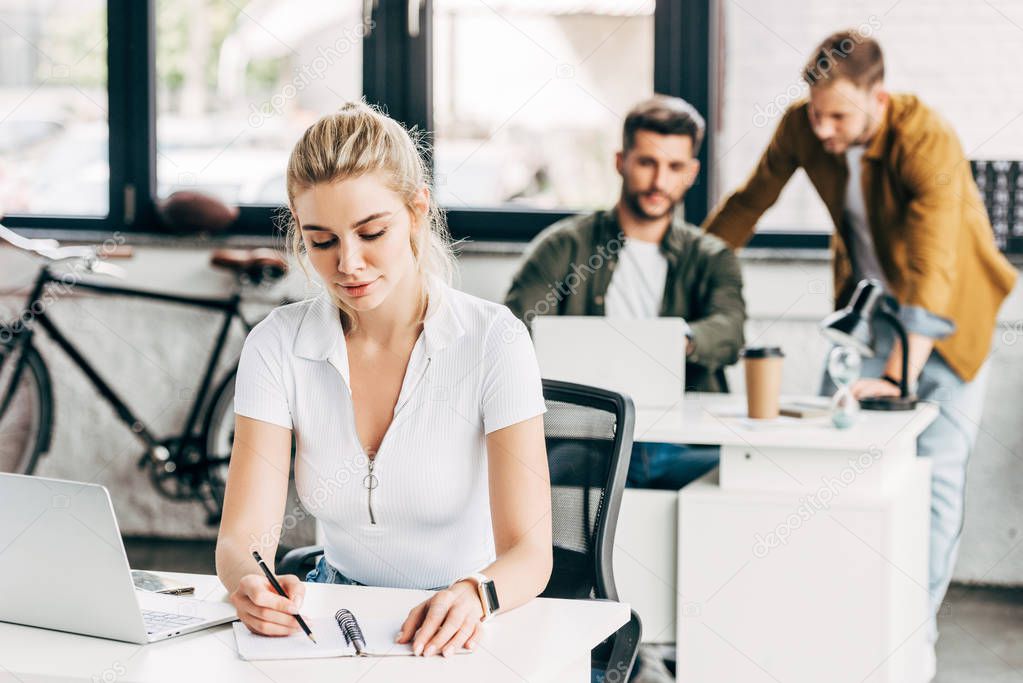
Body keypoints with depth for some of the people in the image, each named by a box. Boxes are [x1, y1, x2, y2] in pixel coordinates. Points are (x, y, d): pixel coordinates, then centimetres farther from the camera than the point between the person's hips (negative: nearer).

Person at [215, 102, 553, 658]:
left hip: (465, 632, -2)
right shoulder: (278, 346, -3)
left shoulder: (493, 341, -10)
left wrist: (474, 596, -38)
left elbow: (530, 551, -16)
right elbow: (242, 536, -10)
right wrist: (251, 584, -34)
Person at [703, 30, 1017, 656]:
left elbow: (931, 271, -41)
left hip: (949, 307, -5)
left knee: (934, 470, -9)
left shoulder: (929, 142, -33)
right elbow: (749, 203, 2)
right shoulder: (801, 127, -16)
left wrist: (899, 376, -50)